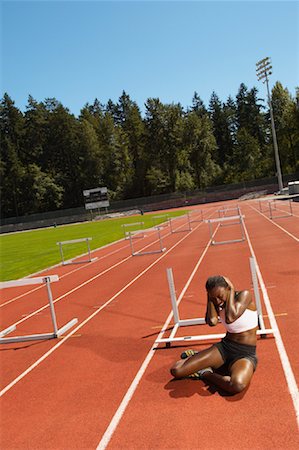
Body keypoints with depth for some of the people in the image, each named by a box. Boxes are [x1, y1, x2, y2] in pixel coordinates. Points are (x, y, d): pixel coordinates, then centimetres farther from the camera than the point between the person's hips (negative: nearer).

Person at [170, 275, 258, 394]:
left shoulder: (244, 295, -12)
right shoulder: (217, 303, 2)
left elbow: (230, 318, -31)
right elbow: (212, 321, -19)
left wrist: (232, 290, -20)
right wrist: (210, 298, -13)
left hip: (245, 353, -3)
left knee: (237, 384, -41)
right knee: (176, 370, -11)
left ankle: (206, 374, -11)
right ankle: (197, 356, 19)